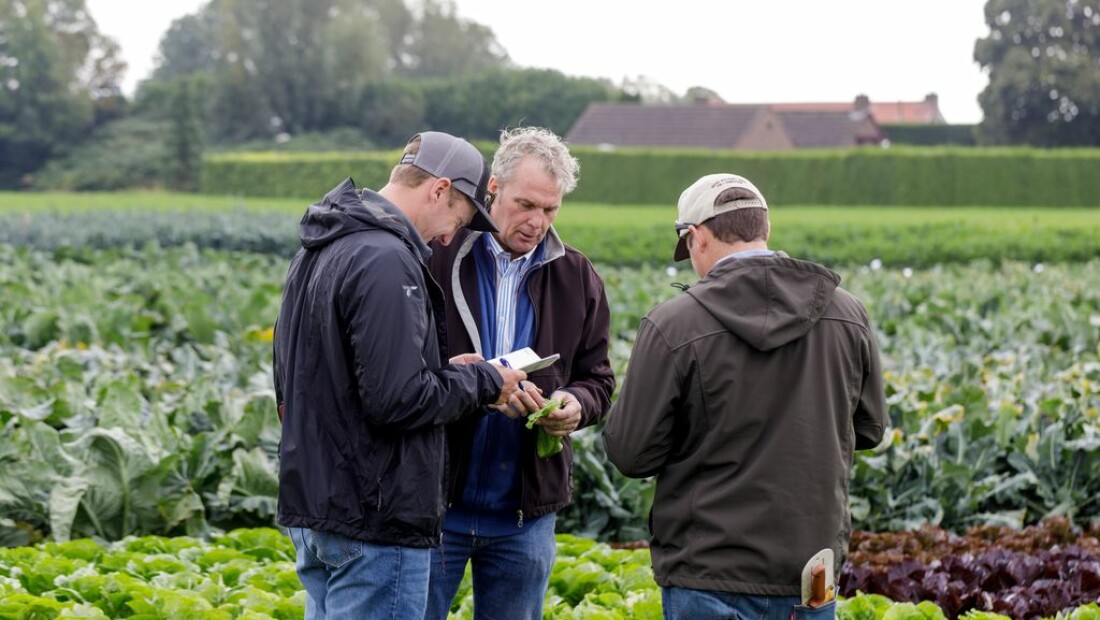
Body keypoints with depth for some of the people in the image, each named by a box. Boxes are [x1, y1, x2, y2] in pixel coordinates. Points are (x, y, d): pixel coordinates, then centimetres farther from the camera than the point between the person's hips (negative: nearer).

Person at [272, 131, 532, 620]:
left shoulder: (317, 250, 13)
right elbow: (398, 400, -23)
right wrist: (482, 381, -6)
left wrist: (447, 372, 12)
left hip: (309, 506, 10)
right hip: (374, 522, -10)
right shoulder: (386, 260, -19)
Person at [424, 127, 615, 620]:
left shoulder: (577, 278, 8)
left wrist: (577, 404, -9)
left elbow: (597, 379, 15)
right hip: (436, 502, -3)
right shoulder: (436, 258, -6)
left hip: (525, 513, 4)